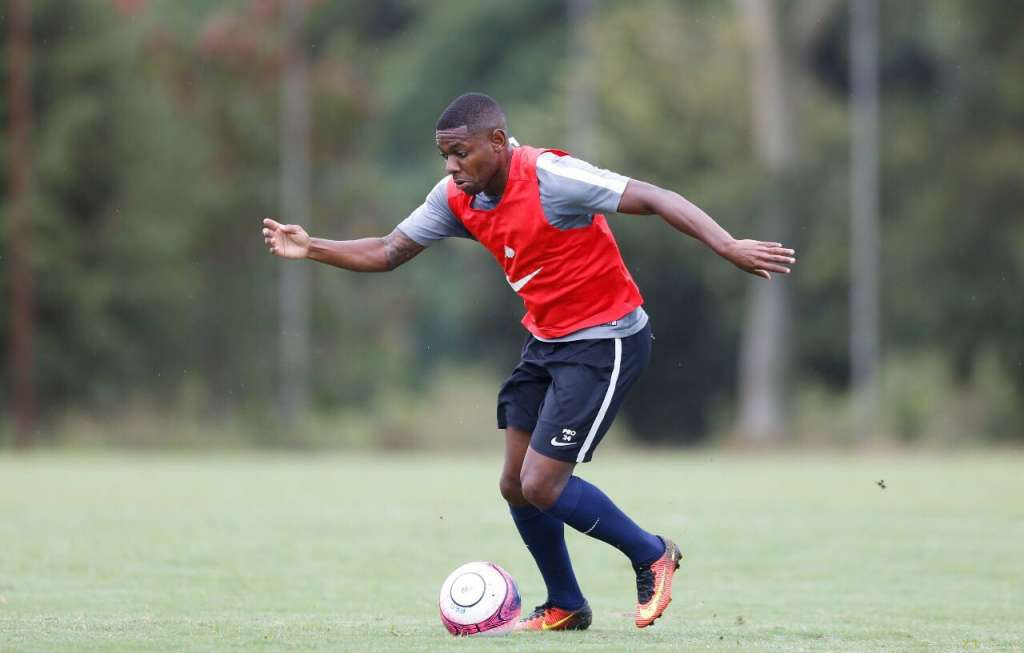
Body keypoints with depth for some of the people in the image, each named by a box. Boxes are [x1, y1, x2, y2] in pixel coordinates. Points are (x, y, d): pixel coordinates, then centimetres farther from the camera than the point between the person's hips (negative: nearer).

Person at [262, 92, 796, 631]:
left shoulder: (550, 178, -25)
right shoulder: (456, 198, -3)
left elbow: (656, 199, -29)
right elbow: (388, 253, 7)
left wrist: (728, 248, -40)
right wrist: (311, 249, -8)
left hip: (604, 342, -8)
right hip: (545, 342, 8)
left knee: (541, 486, -11)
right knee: (516, 485, 8)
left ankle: (651, 556, 10)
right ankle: (564, 608, 27)